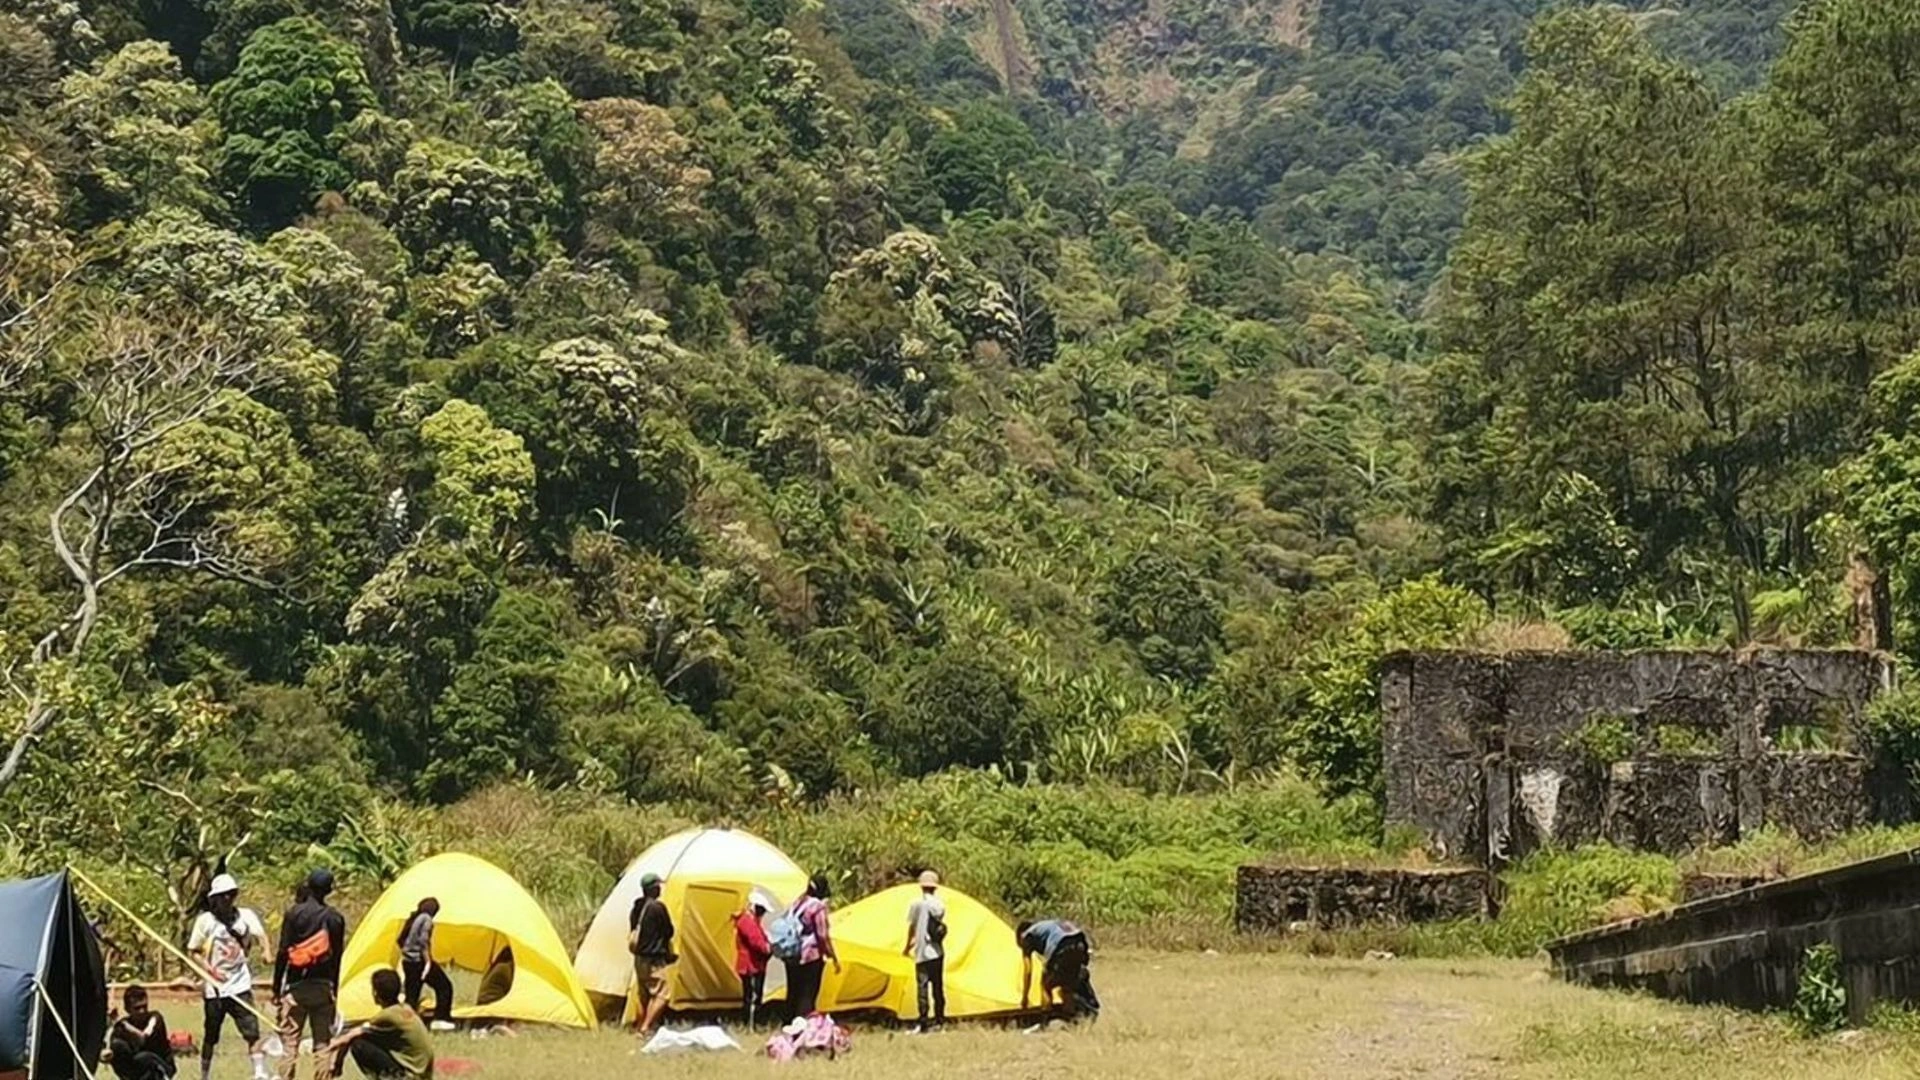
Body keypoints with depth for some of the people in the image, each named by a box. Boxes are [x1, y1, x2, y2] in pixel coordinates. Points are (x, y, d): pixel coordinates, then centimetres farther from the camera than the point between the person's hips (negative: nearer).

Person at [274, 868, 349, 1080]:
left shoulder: (294, 914, -5)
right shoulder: (336, 918, 3)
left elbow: (283, 953, -7)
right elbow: (337, 957, 5)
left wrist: (276, 988, 0)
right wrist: (335, 991, 14)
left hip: (297, 986, -3)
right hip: (324, 986, 3)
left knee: (290, 1041, -1)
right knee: (322, 1043, 7)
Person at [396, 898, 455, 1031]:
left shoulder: (412, 919, 15)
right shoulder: (426, 919, -9)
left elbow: (401, 940, 20)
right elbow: (423, 941, -19)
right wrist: (428, 960, -19)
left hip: (408, 962, 9)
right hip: (420, 961, -9)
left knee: (412, 995, 10)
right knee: (444, 986, 1)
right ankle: (440, 1019, -4)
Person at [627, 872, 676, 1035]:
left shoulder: (636, 907, 9)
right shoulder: (657, 907, -15)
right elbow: (669, 931, -7)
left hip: (639, 958, 8)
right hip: (654, 960, -8)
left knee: (644, 995, 17)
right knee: (660, 994, -7)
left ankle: (638, 1026, 19)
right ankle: (645, 1028, -15)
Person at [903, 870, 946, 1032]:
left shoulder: (918, 904, -8)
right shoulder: (940, 905, 7)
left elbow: (912, 928, -3)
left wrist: (908, 947, 12)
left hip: (923, 953, -5)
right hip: (938, 952, 5)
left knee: (923, 986, -6)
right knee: (938, 986, 13)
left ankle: (924, 1021, -11)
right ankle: (939, 1018, 17)